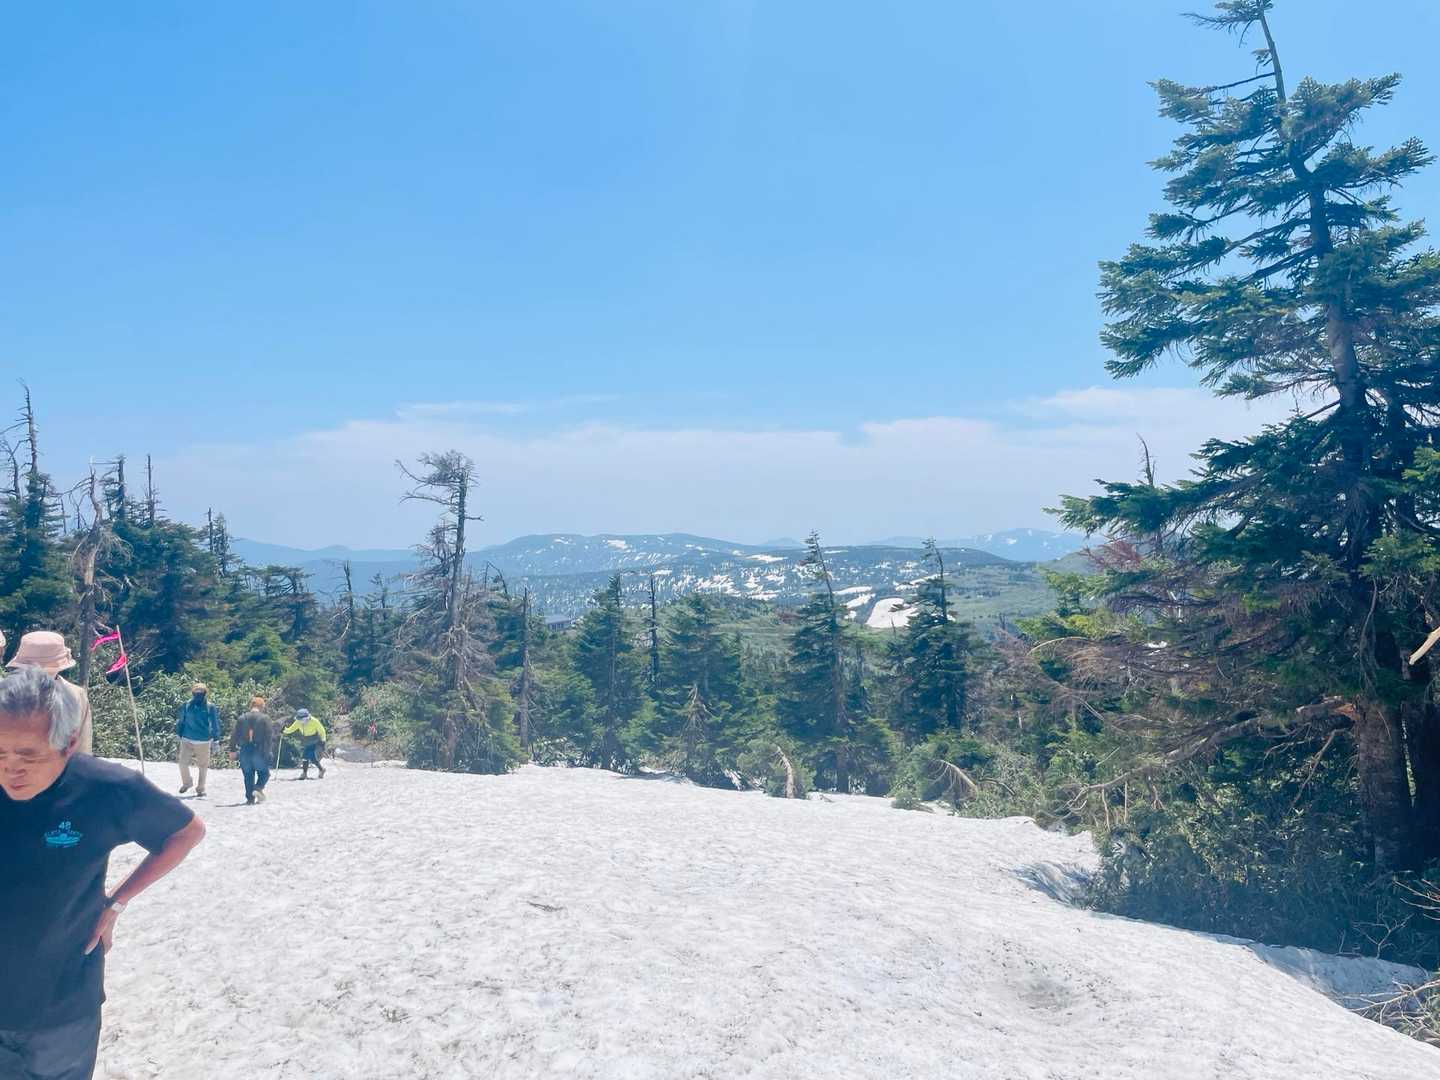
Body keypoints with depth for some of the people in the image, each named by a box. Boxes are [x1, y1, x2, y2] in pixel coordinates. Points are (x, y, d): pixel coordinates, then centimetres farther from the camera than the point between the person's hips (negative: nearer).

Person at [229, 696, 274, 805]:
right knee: (264, 773, 11)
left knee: (248, 775, 12)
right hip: (260, 751, -3)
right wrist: (270, 750, -1)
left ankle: (250, 798, 9)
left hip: (245, 751, 3)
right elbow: (270, 736, -8)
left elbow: (234, 735, 5)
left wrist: (233, 750, 11)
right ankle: (258, 788, -15)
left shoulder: (241, 719, 6)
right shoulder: (265, 718, -4)